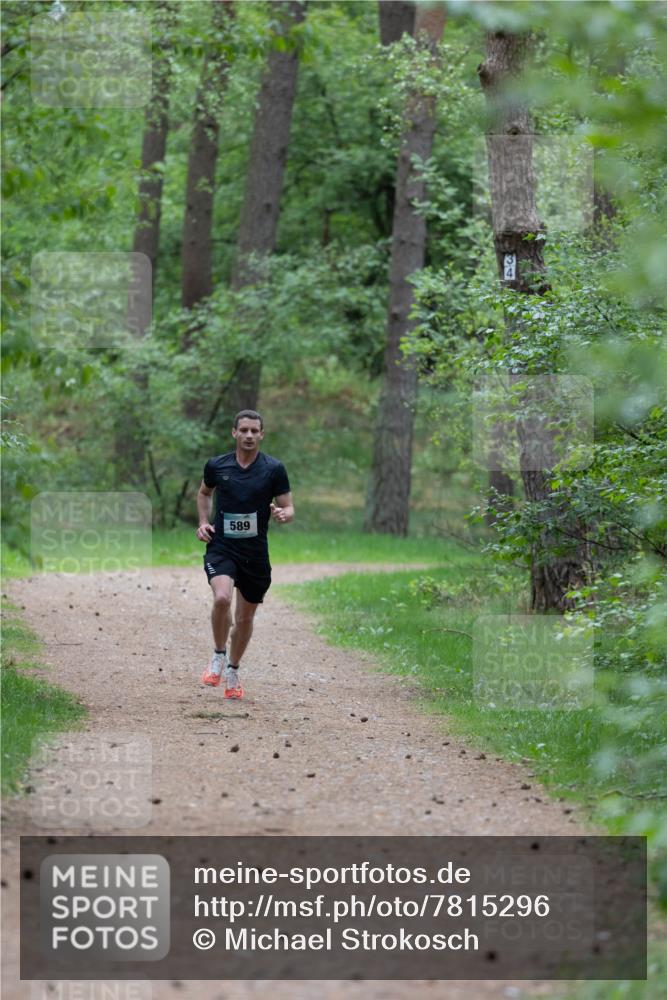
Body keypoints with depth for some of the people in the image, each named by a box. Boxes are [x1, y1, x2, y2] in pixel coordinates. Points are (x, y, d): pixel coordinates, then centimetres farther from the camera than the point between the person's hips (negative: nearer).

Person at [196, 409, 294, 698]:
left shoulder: (274, 469, -4)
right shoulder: (216, 466, 1)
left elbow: (289, 508, 0)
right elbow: (204, 493, 21)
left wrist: (283, 515, -23)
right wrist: (204, 522, 5)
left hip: (255, 552, 1)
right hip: (221, 547, -1)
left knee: (245, 617, 11)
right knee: (222, 598, -27)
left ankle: (233, 671, 33)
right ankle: (218, 656, -4)